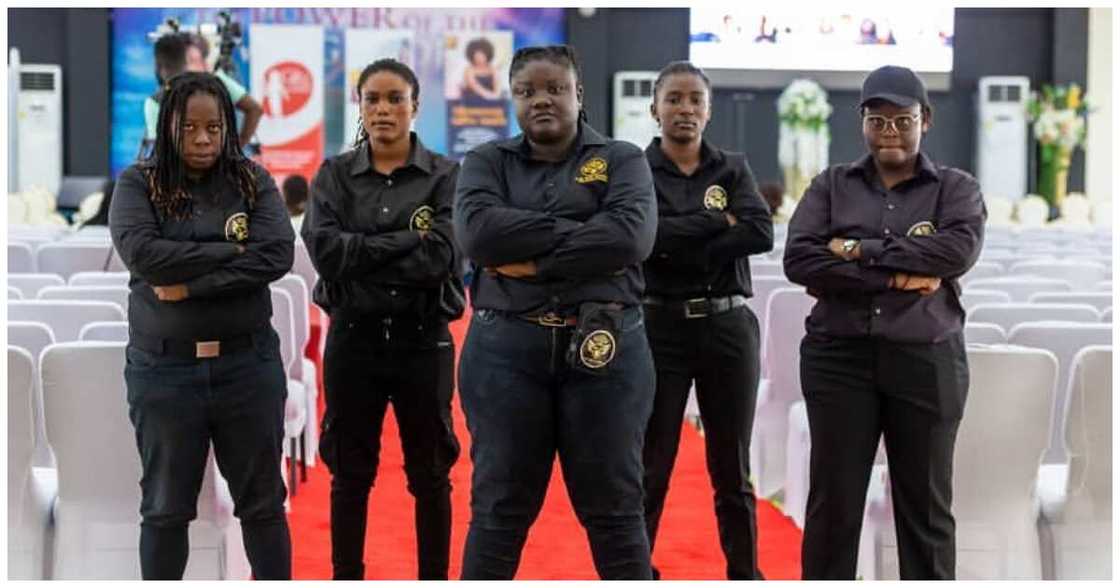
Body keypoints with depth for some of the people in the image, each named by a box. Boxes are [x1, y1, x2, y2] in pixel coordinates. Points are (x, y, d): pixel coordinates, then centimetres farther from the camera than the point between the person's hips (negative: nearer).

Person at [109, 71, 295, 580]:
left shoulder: (252, 180, 3)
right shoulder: (138, 184, 0)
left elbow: (278, 254, -10)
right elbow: (143, 253, -16)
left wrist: (191, 284, -16)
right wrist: (234, 251, -11)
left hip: (248, 364, 1)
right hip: (163, 370, -1)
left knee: (262, 501, 10)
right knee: (166, 508, 9)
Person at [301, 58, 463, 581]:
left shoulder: (445, 175, -1)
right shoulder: (334, 175, 3)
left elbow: (440, 259, -15)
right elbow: (324, 250, -13)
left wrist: (360, 255, -13)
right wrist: (407, 240, -16)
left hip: (423, 340, -1)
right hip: (353, 339, 1)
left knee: (429, 475, 7)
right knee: (350, 473, 9)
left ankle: (435, 577, 18)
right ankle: (346, 577, 19)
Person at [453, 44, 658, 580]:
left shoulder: (621, 159, 6)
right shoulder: (487, 162, 10)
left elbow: (632, 236, -13)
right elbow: (477, 231, -11)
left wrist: (533, 259, -13)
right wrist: (580, 231, -11)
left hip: (606, 349, -1)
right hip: (506, 349, 1)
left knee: (613, 508, 7)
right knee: (499, 509, 6)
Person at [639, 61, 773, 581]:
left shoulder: (733, 169, 7)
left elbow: (761, 234, -10)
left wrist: (680, 245, -14)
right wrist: (718, 221, -12)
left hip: (728, 326, 2)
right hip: (658, 327, -2)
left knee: (732, 469, 9)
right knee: (650, 468, 4)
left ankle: (745, 576, 19)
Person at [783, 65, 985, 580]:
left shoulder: (956, 188, 6)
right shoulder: (831, 185, 8)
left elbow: (959, 250, -14)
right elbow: (799, 259, -7)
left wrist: (861, 251, -13)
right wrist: (896, 277, -13)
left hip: (926, 361, 0)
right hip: (839, 358, 1)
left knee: (925, 504, 6)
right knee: (832, 501, 3)